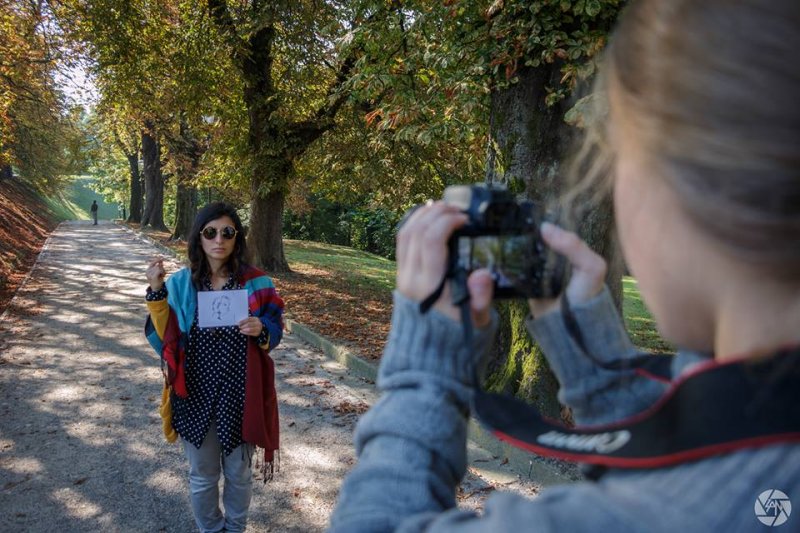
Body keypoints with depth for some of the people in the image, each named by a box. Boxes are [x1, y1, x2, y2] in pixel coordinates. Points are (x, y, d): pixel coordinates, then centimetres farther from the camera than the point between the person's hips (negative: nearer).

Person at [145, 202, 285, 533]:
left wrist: (261, 331, -23)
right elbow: (164, 335, -3)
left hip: (239, 394, -1)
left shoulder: (256, 284, -6)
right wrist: (156, 291, -13)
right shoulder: (181, 283, -2)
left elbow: (274, 334, 0)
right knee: (202, 475, 18)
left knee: (238, 473, 17)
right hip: (196, 394, 1)